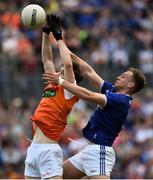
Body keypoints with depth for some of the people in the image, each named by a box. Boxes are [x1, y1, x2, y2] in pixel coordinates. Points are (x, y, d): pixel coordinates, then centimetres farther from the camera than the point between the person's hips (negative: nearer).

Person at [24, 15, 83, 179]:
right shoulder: (52, 86, 18)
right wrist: (46, 33, 19)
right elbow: (47, 59, 24)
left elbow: (68, 64, -16)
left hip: (48, 150, -8)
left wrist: (59, 37, -6)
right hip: (33, 149, 8)